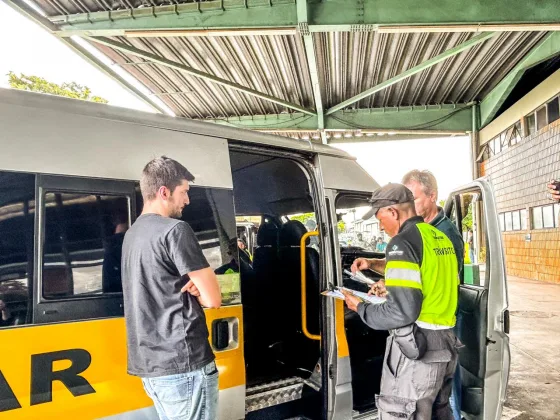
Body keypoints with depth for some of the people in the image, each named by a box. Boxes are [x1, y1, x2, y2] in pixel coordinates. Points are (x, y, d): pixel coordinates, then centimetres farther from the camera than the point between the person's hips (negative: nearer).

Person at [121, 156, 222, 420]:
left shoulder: (132, 234, 13)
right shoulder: (175, 230, -15)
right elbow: (213, 299, -15)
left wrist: (189, 287, 0)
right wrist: (195, 289, 4)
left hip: (149, 364, 9)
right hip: (183, 364, -9)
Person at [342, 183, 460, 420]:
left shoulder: (403, 242, -17)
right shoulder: (441, 238, 10)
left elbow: (402, 312, -23)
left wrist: (361, 308, -7)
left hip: (416, 347, -9)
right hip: (446, 343, 9)